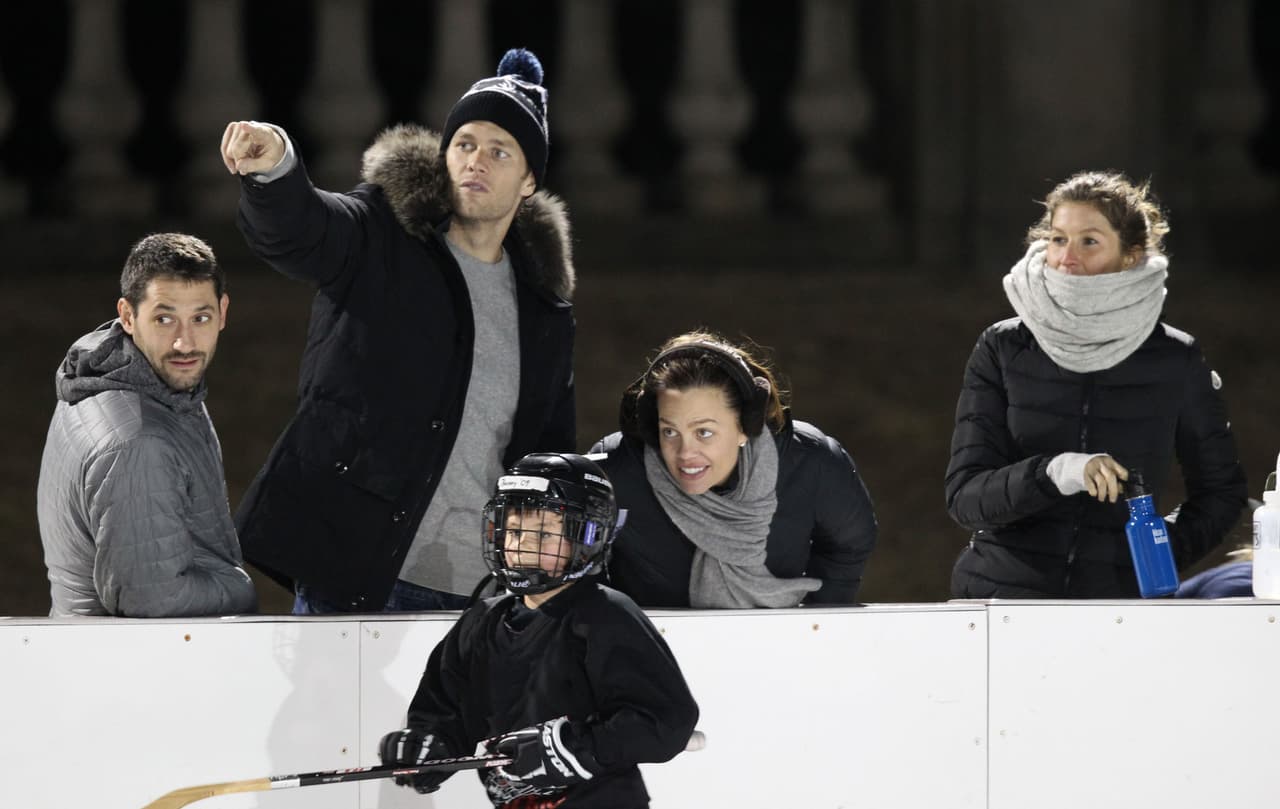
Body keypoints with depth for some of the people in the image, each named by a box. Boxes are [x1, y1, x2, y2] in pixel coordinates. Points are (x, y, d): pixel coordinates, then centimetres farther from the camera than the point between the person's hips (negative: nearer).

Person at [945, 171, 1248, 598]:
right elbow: (963, 496, -3)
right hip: (1004, 592, 1)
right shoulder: (1003, 350, 4)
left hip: (1117, 602, -1)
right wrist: (1054, 474, -20)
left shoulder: (1175, 361, 4)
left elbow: (1221, 490, 17)